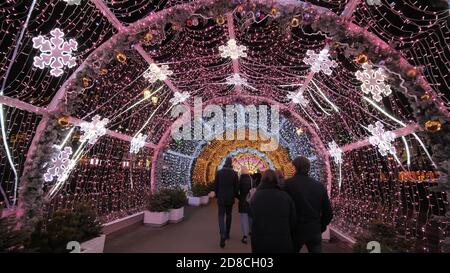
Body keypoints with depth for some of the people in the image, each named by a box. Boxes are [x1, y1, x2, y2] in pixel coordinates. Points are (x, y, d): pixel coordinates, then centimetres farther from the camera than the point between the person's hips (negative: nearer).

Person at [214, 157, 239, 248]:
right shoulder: (234, 173, -7)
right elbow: (236, 186, -3)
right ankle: (227, 233, 27)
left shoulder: (219, 172, -6)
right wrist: (235, 195, 13)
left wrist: (217, 195, 11)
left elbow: (216, 185, -1)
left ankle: (223, 234, -18)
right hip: (230, 198, 1)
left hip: (221, 198, -1)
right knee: (228, 215, 17)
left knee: (221, 216, 1)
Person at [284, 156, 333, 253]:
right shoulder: (320, 186, 1)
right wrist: (320, 227, 18)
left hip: (296, 230, -3)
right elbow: (328, 212, 4)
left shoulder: (288, 184, -13)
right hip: (315, 230, 3)